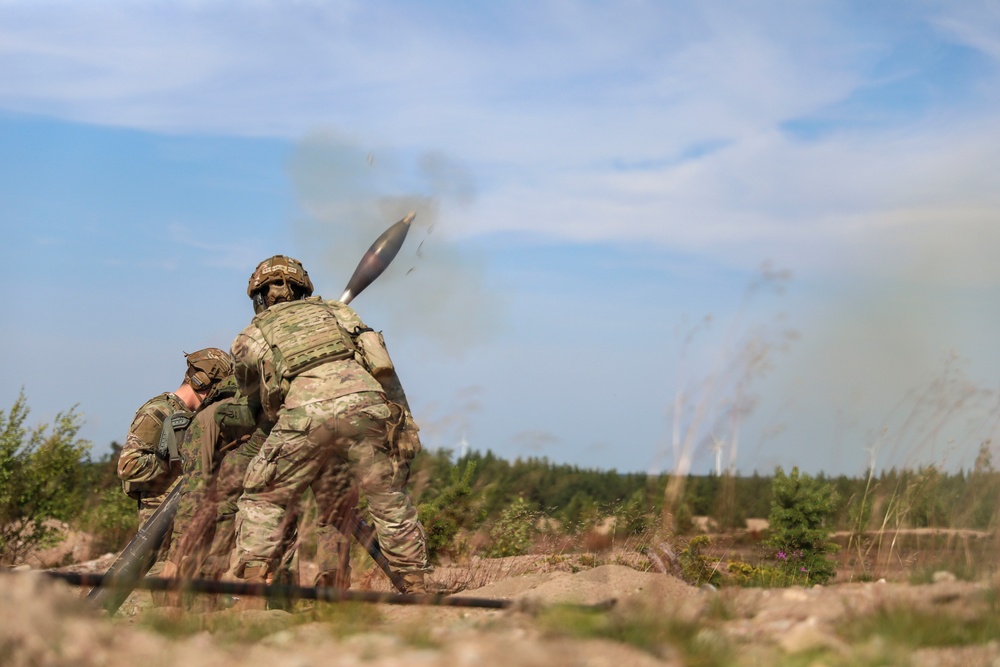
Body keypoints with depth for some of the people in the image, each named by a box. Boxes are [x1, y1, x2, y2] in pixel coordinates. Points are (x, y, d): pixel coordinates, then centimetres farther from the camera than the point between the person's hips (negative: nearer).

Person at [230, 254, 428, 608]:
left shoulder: (249, 338, 28)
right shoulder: (336, 311, 34)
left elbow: (256, 396, 39)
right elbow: (385, 371, 28)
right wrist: (405, 424, 28)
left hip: (307, 411, -2)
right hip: (365, 402, 2)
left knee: (262, 500, 14)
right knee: (390, 502, 14)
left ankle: (253, 594, 6)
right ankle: (416, 589, 15)